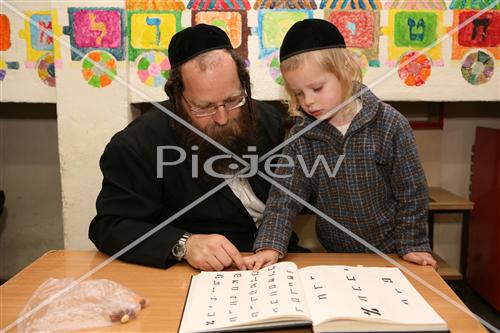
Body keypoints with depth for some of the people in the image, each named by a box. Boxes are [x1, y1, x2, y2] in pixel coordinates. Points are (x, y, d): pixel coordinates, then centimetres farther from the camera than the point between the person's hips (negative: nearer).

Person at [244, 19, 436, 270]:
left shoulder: (390, 125, -16)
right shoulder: (301, 135, -9)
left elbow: (411, 192, -8)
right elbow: (284, 194, -11)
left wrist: (413, 245, -6)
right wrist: (270, 245, -22)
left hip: (389, 253, -1)